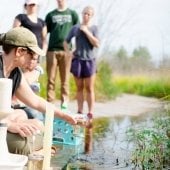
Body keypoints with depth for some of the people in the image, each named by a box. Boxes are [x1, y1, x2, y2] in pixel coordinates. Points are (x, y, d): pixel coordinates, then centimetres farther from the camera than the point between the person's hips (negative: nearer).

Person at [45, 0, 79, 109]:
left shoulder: (73, 14, 11)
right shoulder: (50, 15, 13)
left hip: (66, 50, -1)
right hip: (52, 50, 1)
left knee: (65, 79, 0)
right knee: (51, 79, -1)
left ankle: (64, 102, 4)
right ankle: (50, 103, 1)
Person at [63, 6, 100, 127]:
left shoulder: (94, 28, 3)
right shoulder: (75, 28, 7)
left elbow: (97, 44, -9)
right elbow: (66, 42, 14)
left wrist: (86, 31, -11)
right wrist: (68, 52, -2)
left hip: (89, 60, -2)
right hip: (77, 60, 2)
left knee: (89, 88, -1)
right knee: (79, 88, 7)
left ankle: (91, 113, 0)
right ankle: (80, 112, 12)